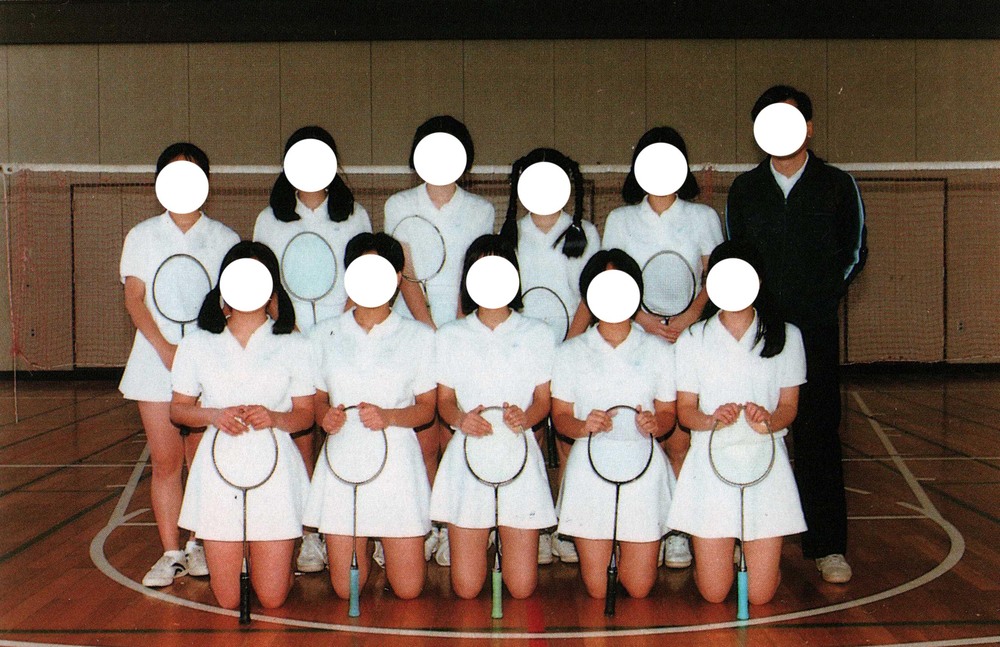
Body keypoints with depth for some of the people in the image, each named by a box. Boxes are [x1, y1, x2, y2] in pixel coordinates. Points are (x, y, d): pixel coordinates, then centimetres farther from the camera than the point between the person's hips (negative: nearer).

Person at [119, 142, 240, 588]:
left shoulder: (223, 238, 7)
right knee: (165, 460, -1)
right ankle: (171, 553, 4)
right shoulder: (142, 236, 10)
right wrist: (164, 347, -13)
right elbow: (134, 299, 2)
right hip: (156, 360, 1)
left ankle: (199, 544, 13)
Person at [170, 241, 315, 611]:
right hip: (219, 469, 1)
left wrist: (275, 418, -19)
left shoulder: (294, 346, 3)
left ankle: (264, 554, 35)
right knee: (227, 600, 3)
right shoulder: (197, 345, 6)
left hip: (274, 469, -1)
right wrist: (213, 415, -12)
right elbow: (178, 409, 9)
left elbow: (306, 414, 3)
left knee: (272, 599, 1)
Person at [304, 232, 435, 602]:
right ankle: (364, 545, 35)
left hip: (396, 458, -1)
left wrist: (388, 416, -17)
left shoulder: (418, 336, 3)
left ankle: (386, 548, 32)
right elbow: (318, 398, 15)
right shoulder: (327, 336, 8)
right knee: (345, 590, 2)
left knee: (408, 590, -1)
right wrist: (324, 416, -9)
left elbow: (427, 408, 3)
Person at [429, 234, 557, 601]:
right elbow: (444, 400, 8)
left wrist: (525, 417, -17)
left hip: (520, 456, 0)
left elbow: (543, 399, 6)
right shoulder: (450, 336, 8)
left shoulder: (537, 334, 7)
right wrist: (459, 418, -15)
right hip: (468, 458, 0)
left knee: (522, 588, -2)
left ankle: (506, 537, 31)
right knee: (466, 589, -2)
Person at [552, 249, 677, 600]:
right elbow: (560, 416, 4)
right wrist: (583, 426, -18)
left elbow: (668, 414, 6)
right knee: (596, 590, 3)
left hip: (643, 469, 0)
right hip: (590, 469, 0)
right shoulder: (571, 352, 5)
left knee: (639, 589, 3)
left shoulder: (658, 350, 5)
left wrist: (655, 424, -18)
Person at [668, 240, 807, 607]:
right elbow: (685, 410, 2)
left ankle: (756, 549, 33)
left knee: (760, 594, 0)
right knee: (713, 593, 1)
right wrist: (712, 419, -21)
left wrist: (769, 421, -20)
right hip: (712, 463, 0)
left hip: (765, 462, 0)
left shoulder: (786, 337, 4)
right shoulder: (692, 340, 3)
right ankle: (714, 548, 34)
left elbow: (789, 406, 4)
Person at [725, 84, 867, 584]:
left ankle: (827, 546, 2)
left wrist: (823, 295, -3)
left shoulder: (838, 186, 7)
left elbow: (854, 252, 9)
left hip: (815, 329, -1)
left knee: (818, 434, -3)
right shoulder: (744, 189, 11)